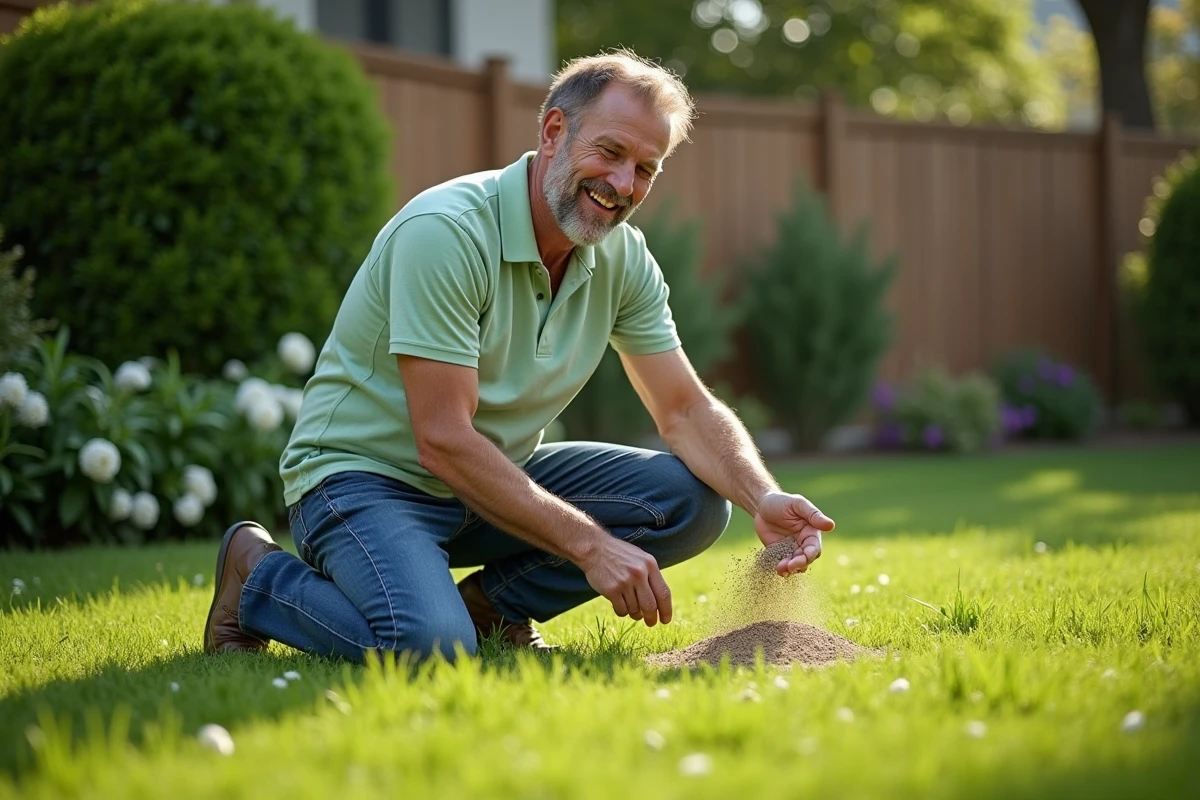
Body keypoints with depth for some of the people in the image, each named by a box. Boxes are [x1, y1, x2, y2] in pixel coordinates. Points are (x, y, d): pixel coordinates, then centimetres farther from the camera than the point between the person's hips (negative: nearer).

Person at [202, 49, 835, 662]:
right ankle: (260, 578, -4)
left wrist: (764, 499, -22)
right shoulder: (444, 231, -25)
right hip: (365, 476, -7)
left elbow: (686, 411, -1)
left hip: (497, 477, 7)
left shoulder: (624, 257, -2)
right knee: (433, 648, -34)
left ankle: (489, 605, 1)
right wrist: (591, 546, -30)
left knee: (695, 499, -10)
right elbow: (444, 440, -28)